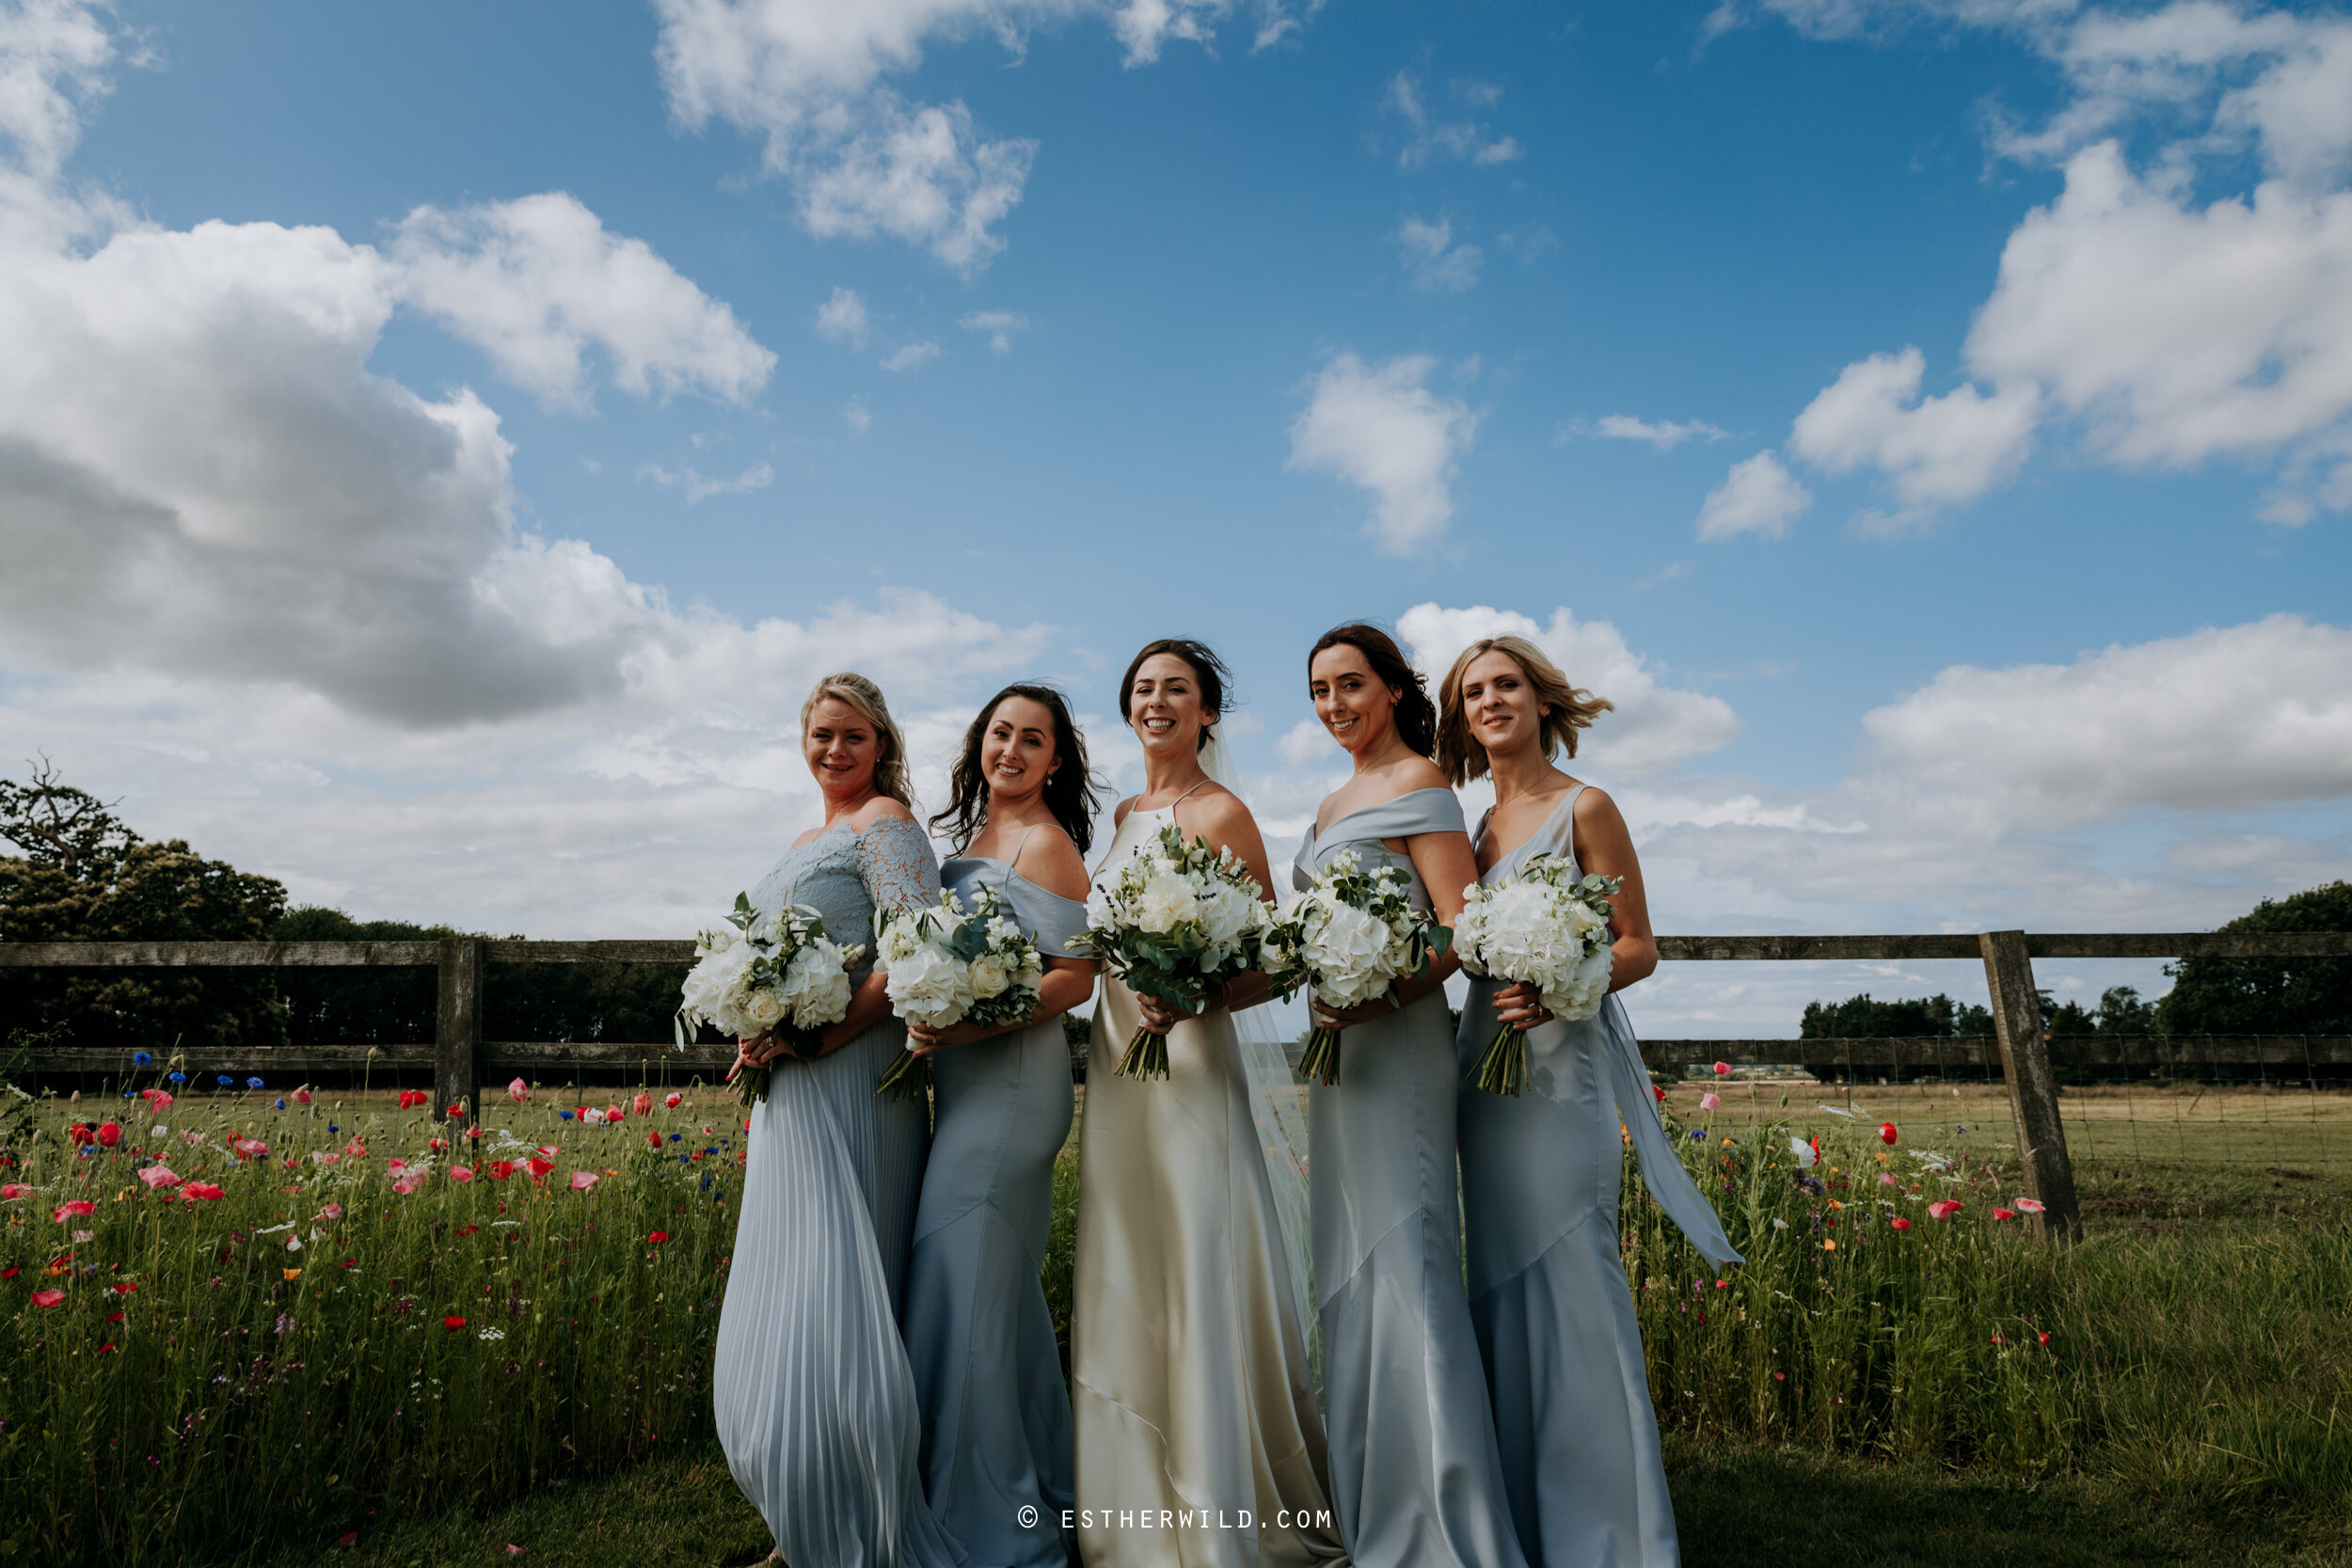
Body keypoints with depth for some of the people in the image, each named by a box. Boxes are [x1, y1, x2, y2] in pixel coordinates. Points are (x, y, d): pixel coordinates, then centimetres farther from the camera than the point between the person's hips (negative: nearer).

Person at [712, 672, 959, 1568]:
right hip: (788, 1092, 9)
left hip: (850, 1083, -9)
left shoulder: (885, 820, -5)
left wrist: (815, 1035, -21)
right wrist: (763, 1044, 11)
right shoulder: (806, 840, 22)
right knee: (784, 1307, 12)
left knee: (828, 1307, -8)